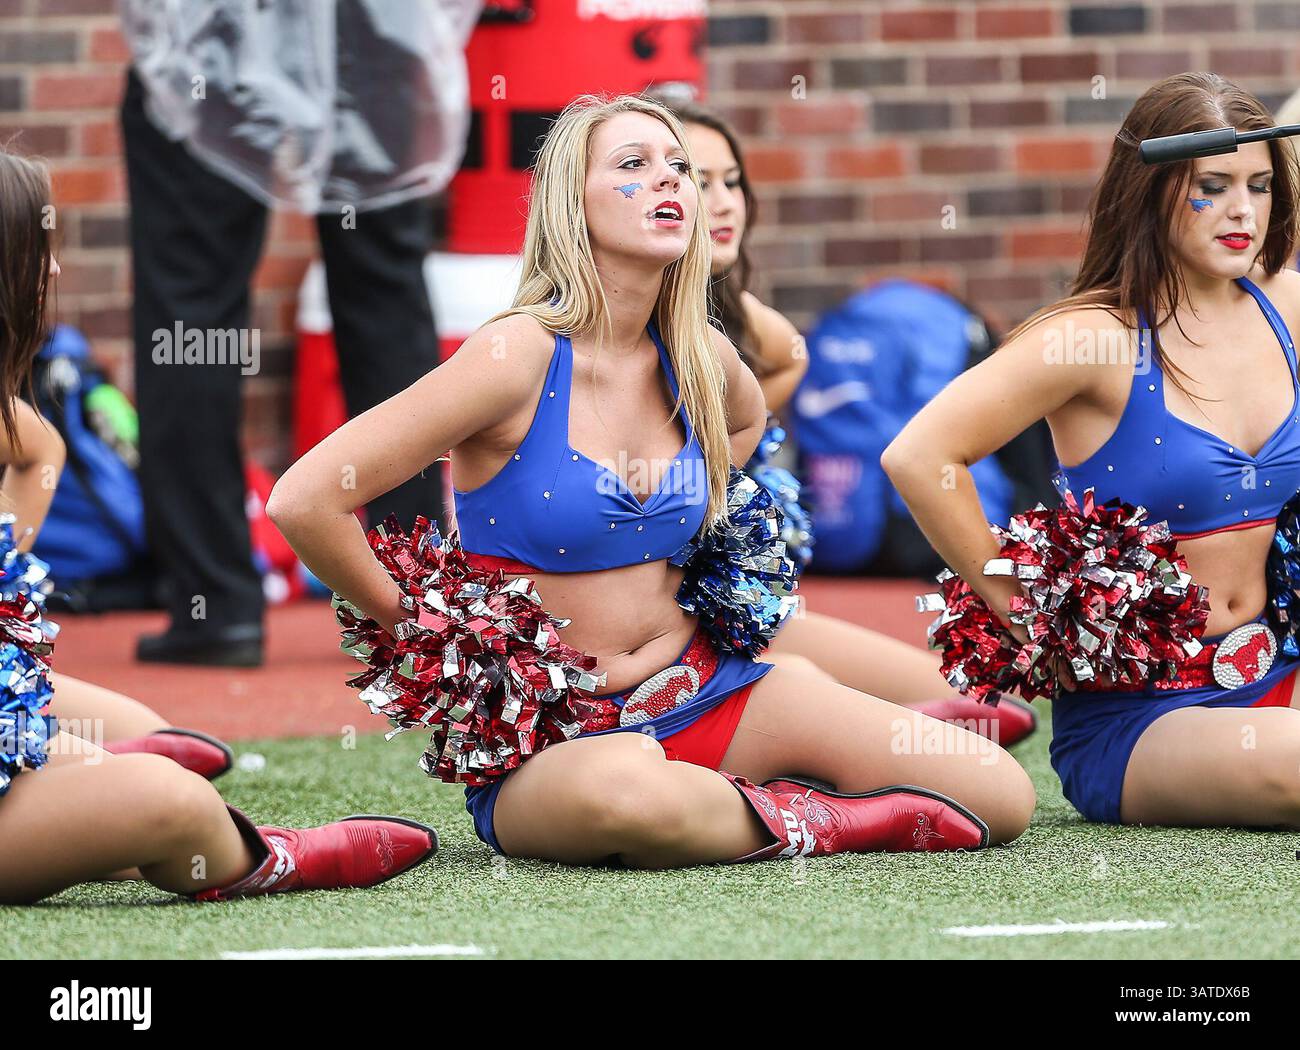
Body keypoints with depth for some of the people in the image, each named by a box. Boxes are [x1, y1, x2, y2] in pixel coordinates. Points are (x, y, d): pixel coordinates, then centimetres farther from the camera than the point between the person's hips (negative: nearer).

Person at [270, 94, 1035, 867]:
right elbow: (305, 500, -20)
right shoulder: (519, 356, -15)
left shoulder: (698, 358, 4)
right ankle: (804, 822, -18)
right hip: (550, 736, -5)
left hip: (706, 688, 5)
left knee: (1001, 797, -11)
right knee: (627, 791, -45)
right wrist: (422, 635, -8)